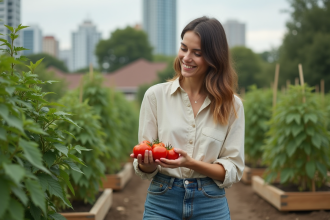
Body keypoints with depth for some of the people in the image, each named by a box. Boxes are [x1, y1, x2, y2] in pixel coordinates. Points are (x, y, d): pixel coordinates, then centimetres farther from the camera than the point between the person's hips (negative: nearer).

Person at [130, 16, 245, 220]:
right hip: (162, 202, 0)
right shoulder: (156, 95, -2)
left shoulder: (231, 105, -1)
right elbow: (145, 170, 2)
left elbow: (233, 170, -2)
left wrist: (191, 163, -18)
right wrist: (147, 163, -21)